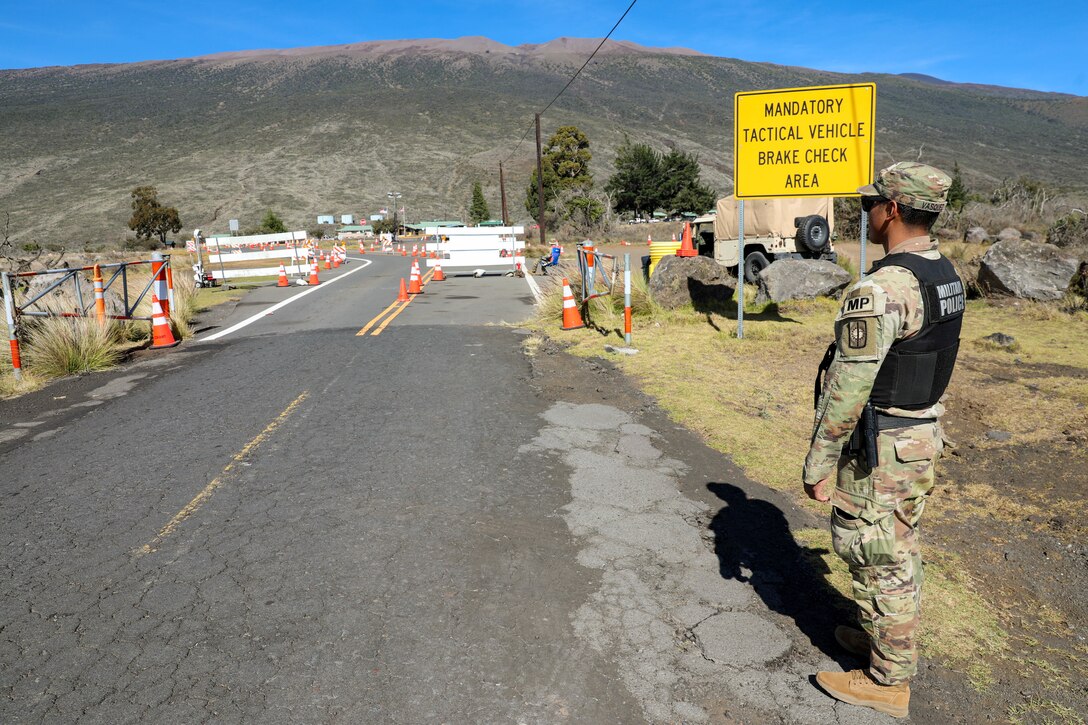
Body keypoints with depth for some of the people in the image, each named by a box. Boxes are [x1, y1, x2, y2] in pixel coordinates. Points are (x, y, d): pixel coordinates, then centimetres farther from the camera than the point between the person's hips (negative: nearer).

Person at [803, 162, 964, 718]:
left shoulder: (880, 290, -27)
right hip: (923, 433, 9)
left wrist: (819, 464, -16)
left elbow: (847, 390, -25)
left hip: (878, 448, -9)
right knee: (899, 549, 23)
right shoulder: (945, 275, 5)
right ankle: (883, 637, 43)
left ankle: (887, 682, 23)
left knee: (876, 558, 6)